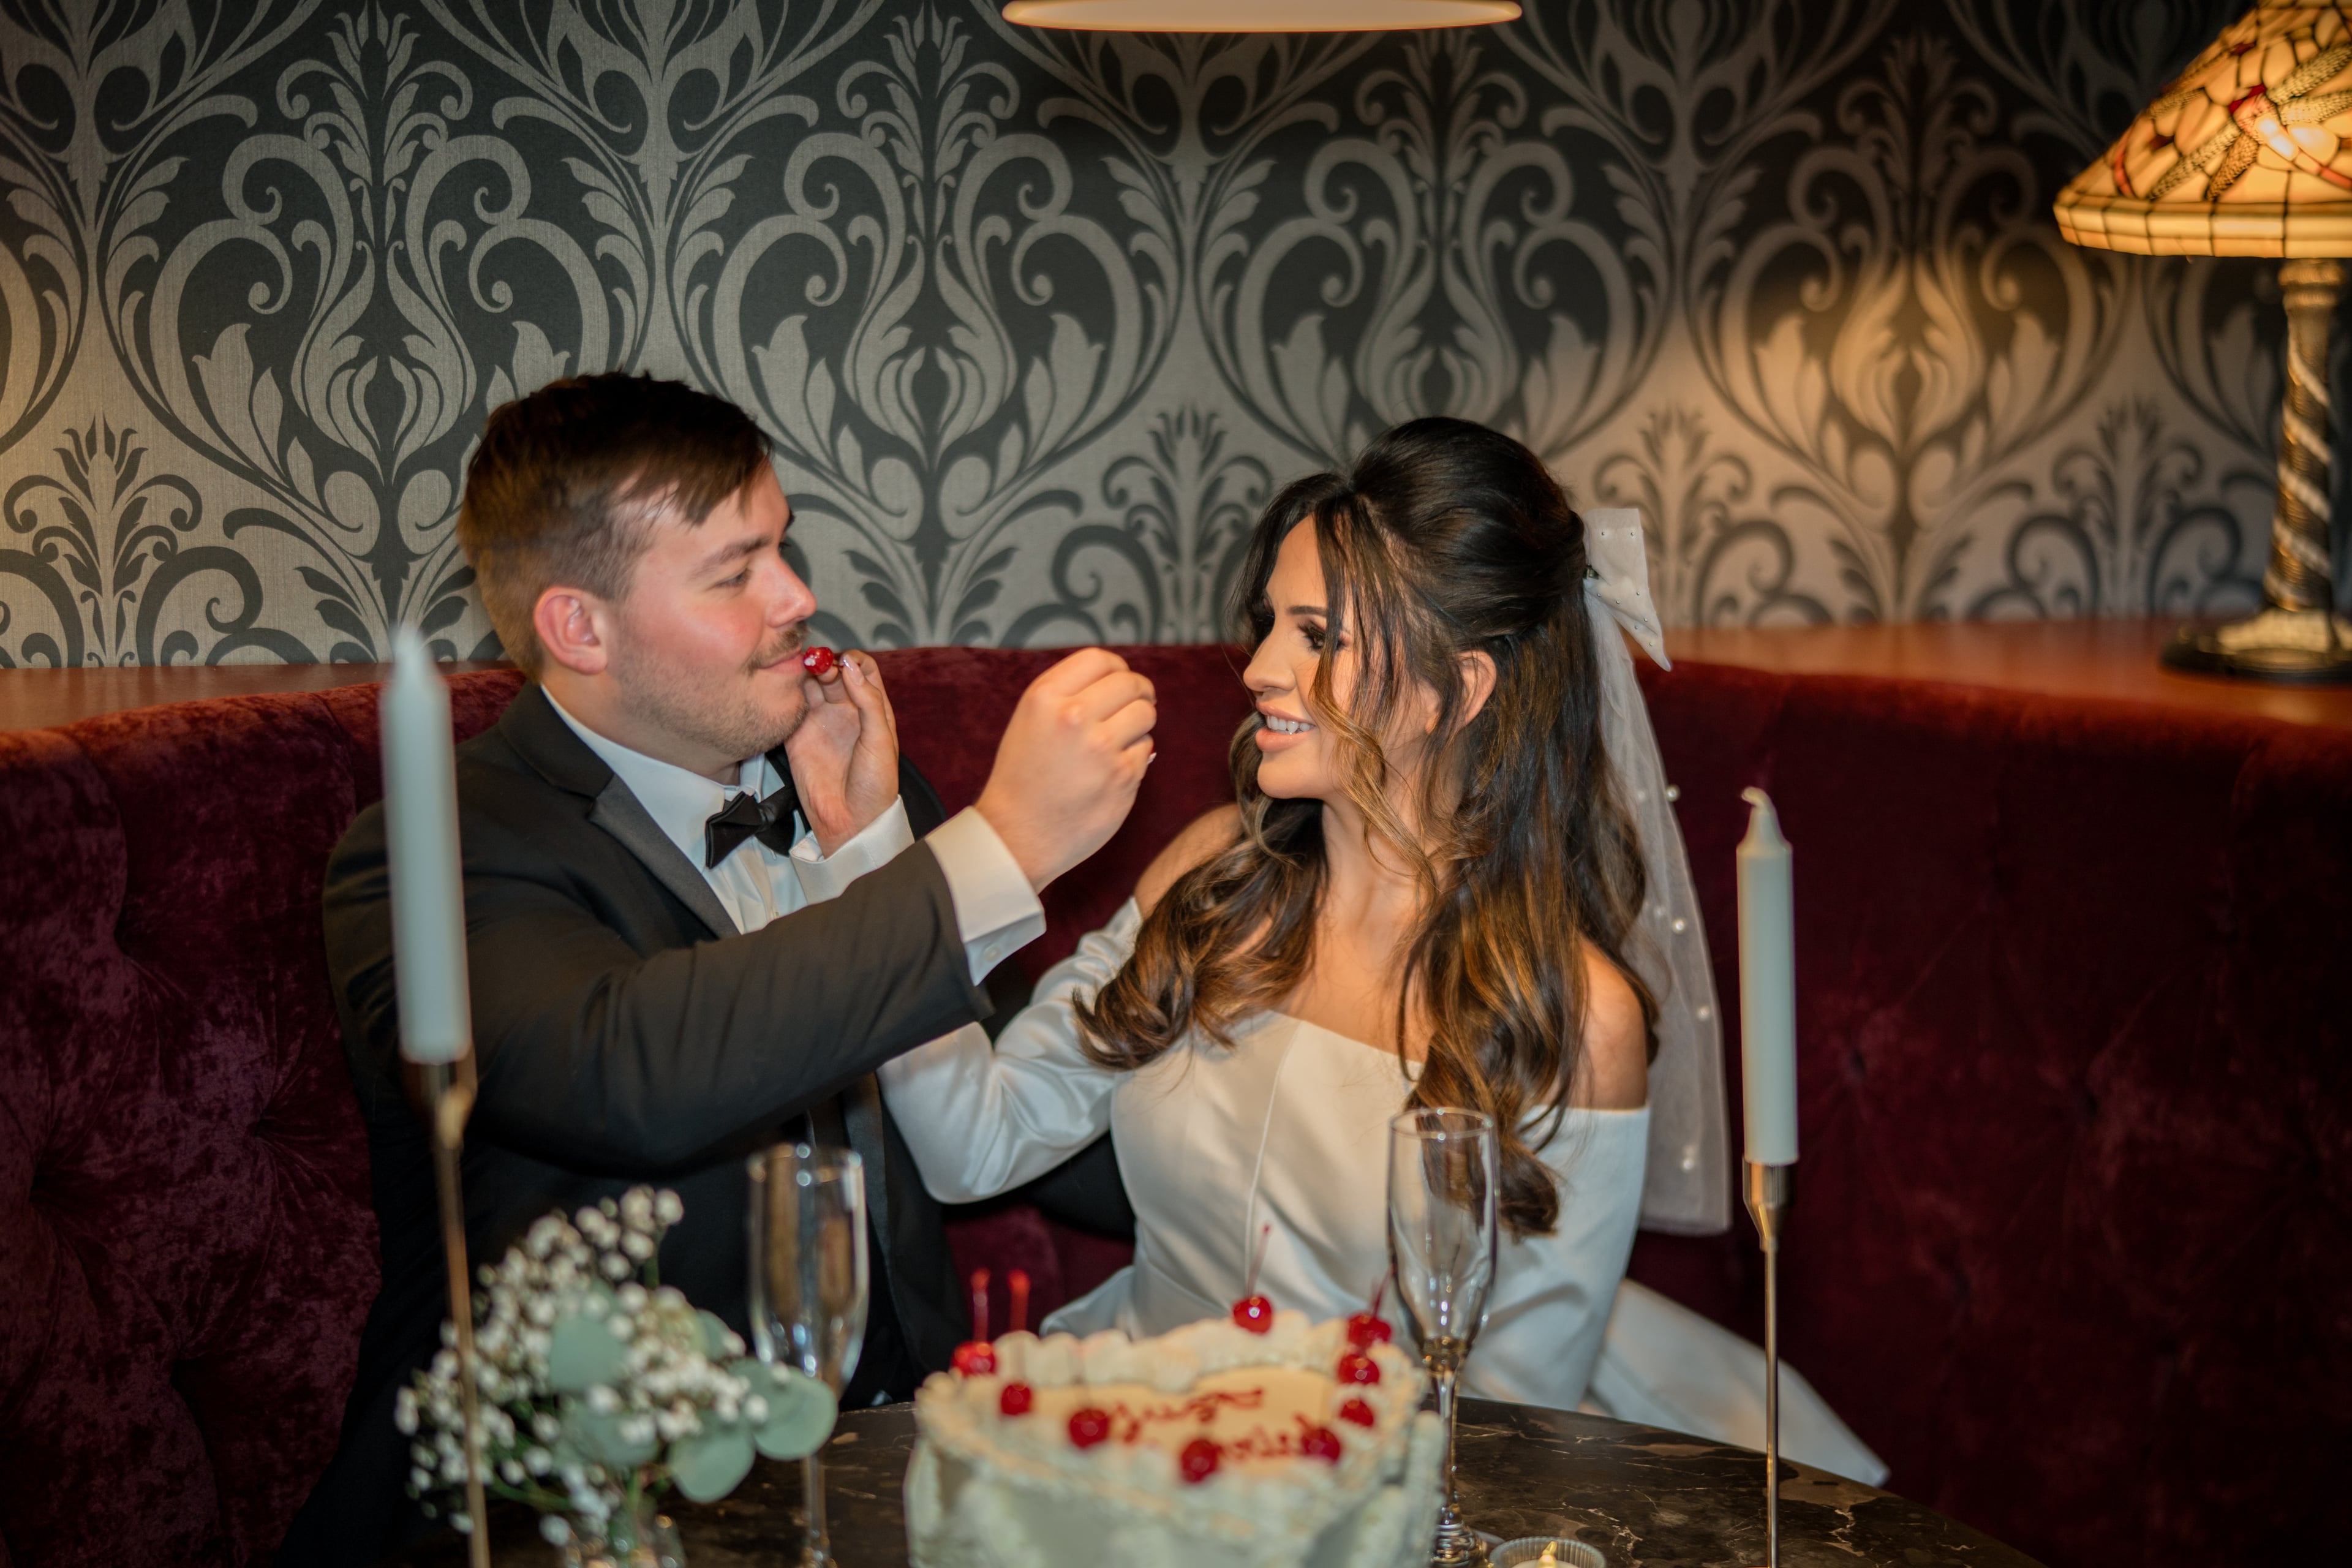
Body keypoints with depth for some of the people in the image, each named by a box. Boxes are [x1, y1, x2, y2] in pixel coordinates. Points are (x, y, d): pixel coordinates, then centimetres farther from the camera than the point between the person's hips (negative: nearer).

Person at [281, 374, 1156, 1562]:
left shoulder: (835, 773, 10)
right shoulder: (440, 856, -8)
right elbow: (625, 1074, -30)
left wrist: (870, 845, -4)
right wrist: (1001, 845, -27)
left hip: (883, 1443, 4)